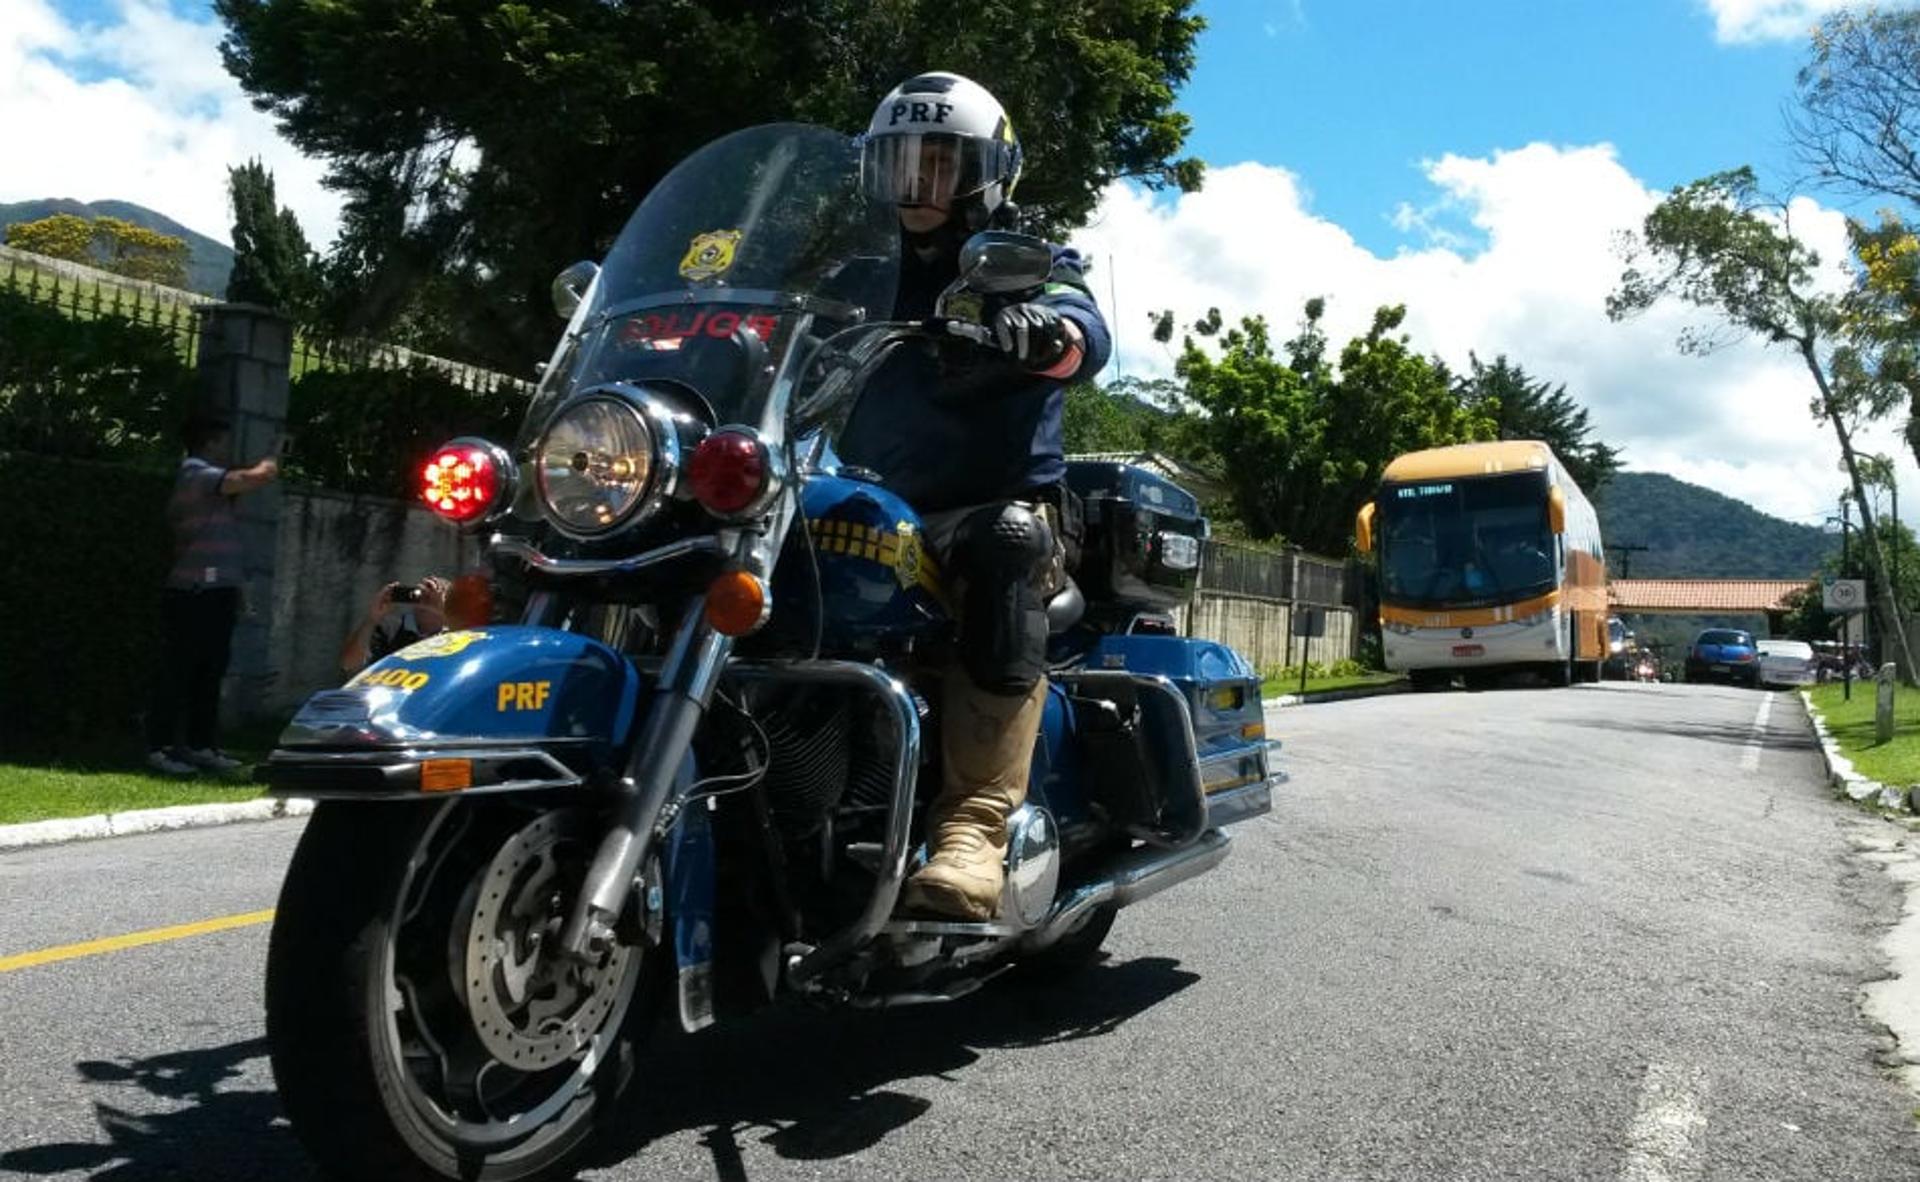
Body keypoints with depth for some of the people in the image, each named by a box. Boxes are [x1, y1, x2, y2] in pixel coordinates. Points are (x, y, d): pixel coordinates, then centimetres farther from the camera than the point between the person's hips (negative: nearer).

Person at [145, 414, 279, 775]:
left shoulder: (204, 479, 21)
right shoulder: (196, 474, -10)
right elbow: (258, 478, -19)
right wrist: (268, 465, -1)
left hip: (216, 593, 10)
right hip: (193, 593, -10)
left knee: (210, 672, 12)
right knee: (177, 671, -6)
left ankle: (200, 745, 18)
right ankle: (160, 747, -1)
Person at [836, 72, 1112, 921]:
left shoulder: (1026, 263, 10)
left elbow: (1085, 330, -12)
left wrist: (1039, 329, -38)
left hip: (997, 505, -4)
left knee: (1007, 545, -39)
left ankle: (973, 828, -45)